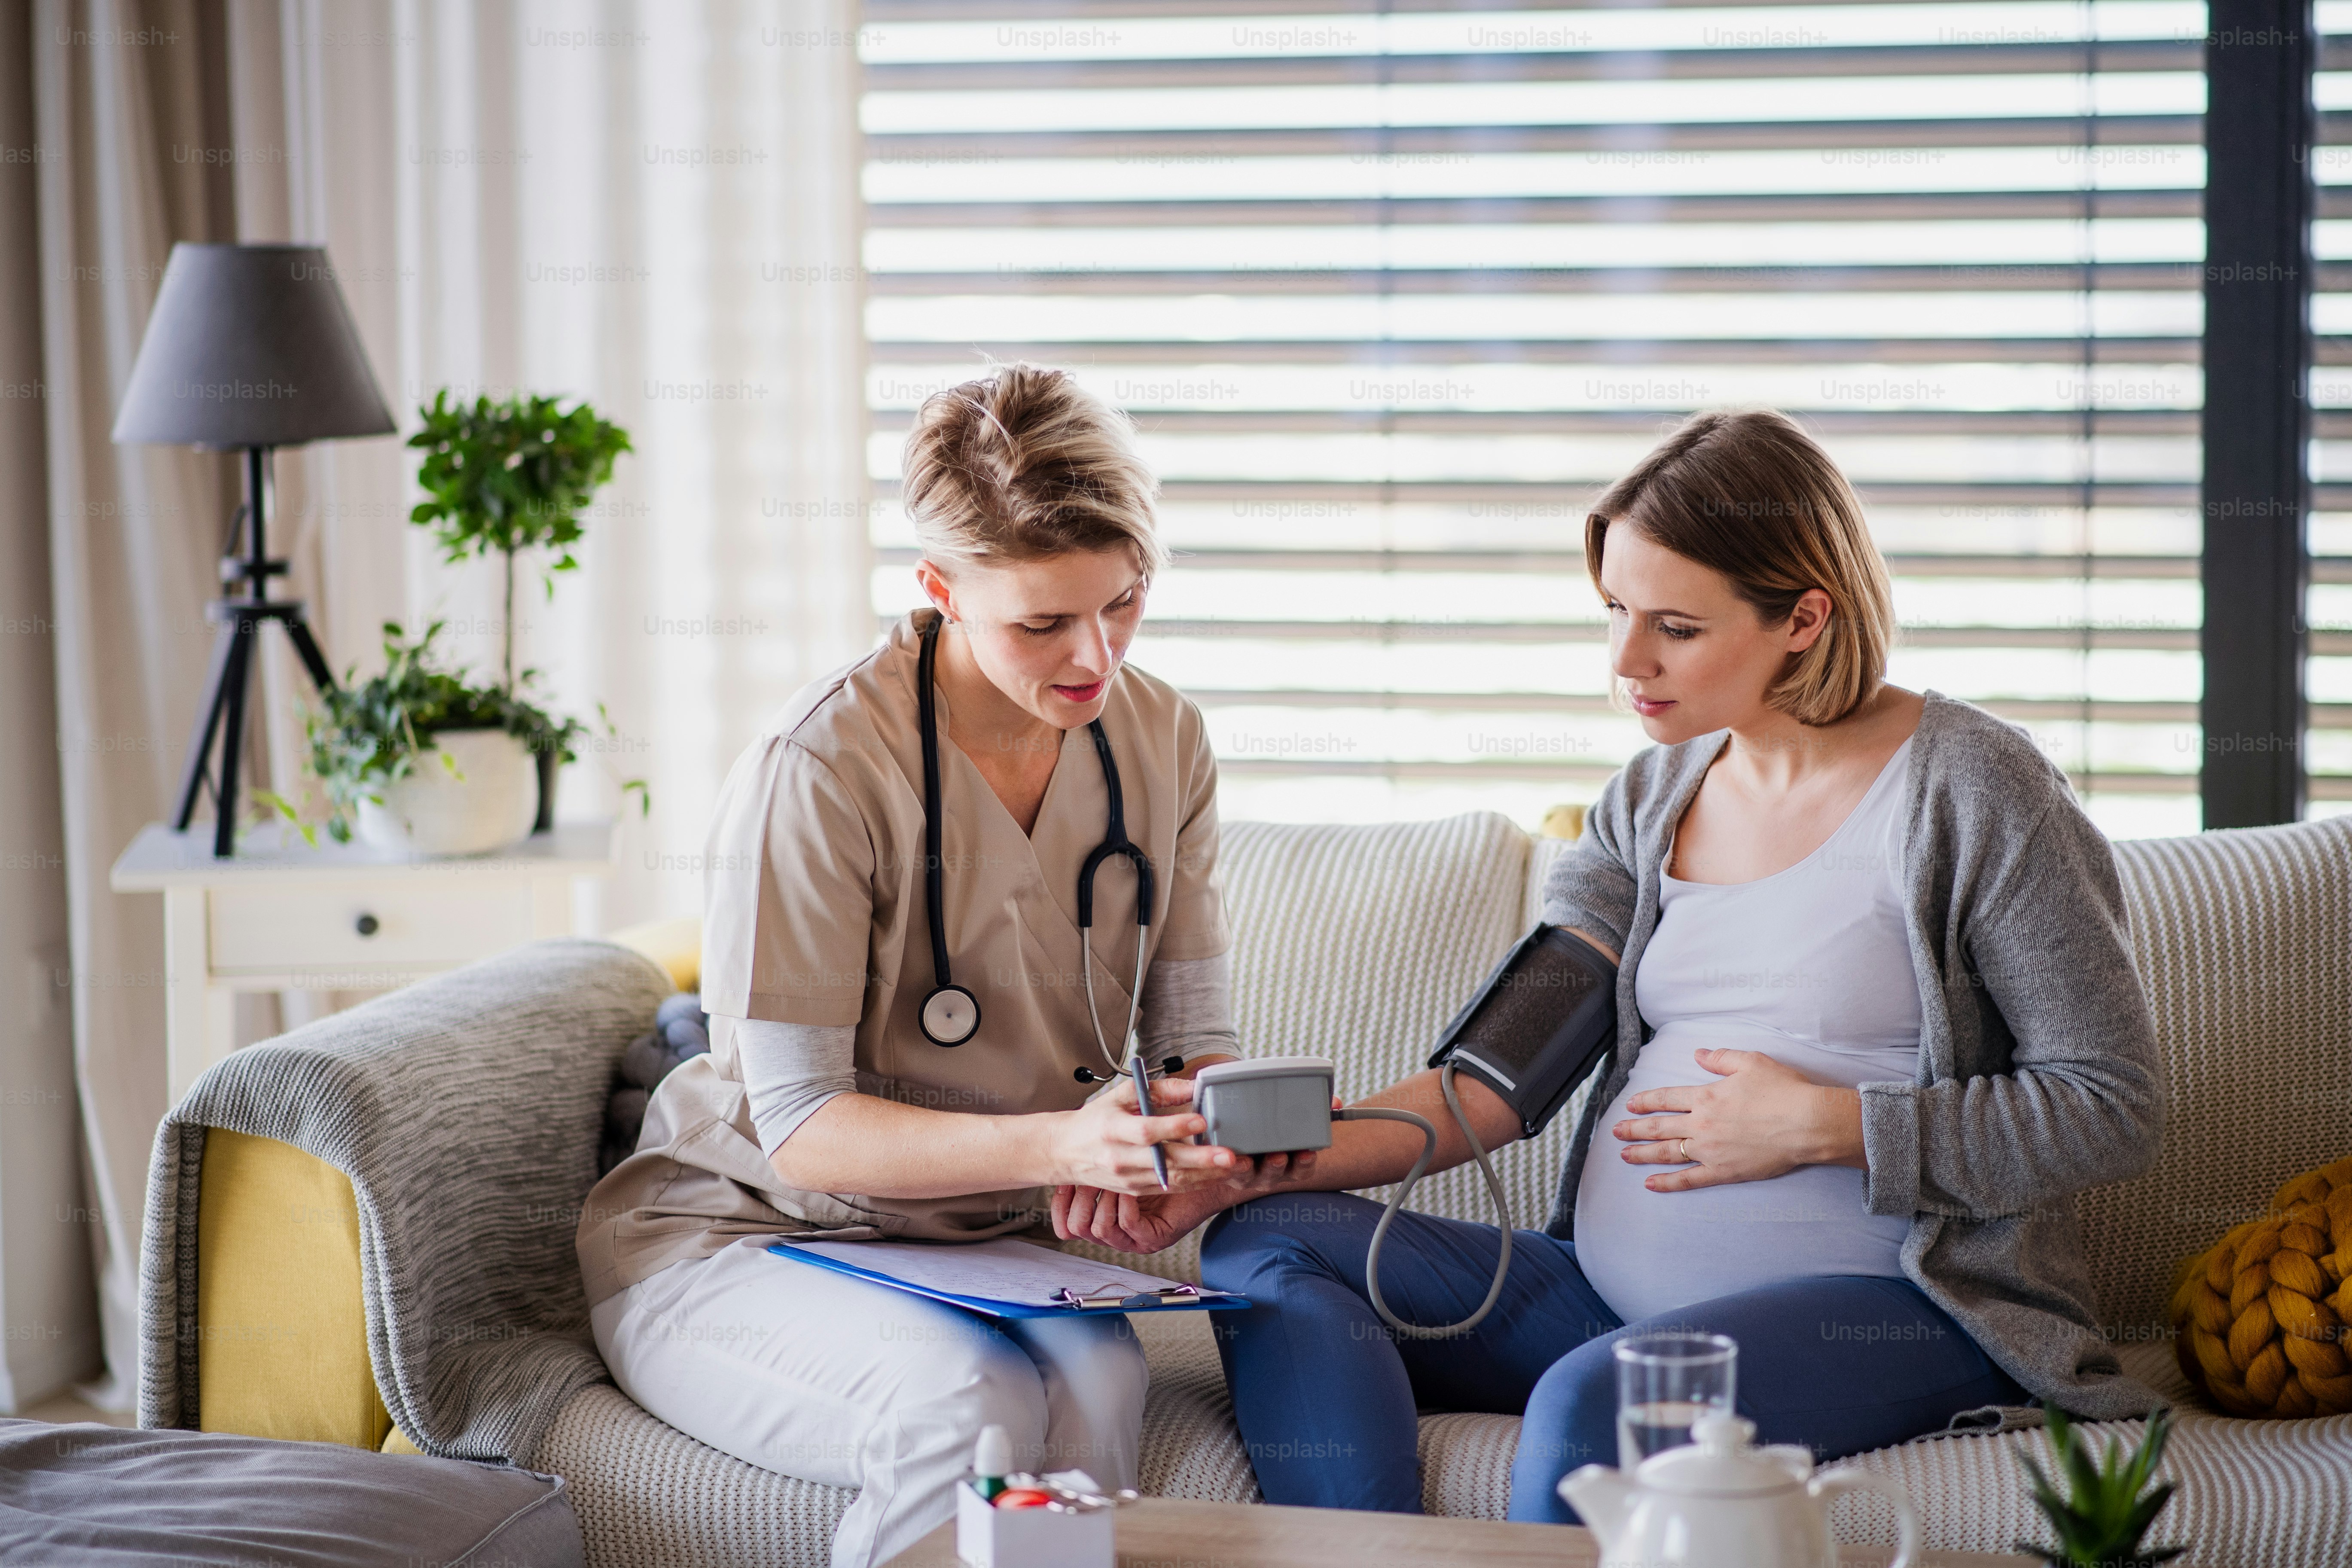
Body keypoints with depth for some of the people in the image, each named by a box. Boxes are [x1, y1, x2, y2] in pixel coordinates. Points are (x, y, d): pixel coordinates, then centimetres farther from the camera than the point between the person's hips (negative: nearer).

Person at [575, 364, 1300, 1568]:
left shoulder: (1159, 740, 0)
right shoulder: (820, 767, -19)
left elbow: (1194, 1036, 3)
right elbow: (803, 1132, -19)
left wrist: (1223, 1127, -23)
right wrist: (1059, 1144, -35)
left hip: (989, 1246, 4)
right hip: (737, 1241, -4)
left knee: (1097, 1379, -32)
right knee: (967, 1402, -35)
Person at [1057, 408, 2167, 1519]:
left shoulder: (1970, 792, -5)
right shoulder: (1648, 803, 13)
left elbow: (2114, 1107, -6)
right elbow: (1497, 1075, 4)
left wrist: (1820, 1123, -13)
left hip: (1894, 1303, -6)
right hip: (1618, 1292, 7)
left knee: (1590, 1406, -36)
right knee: (1267, 1248, -9)